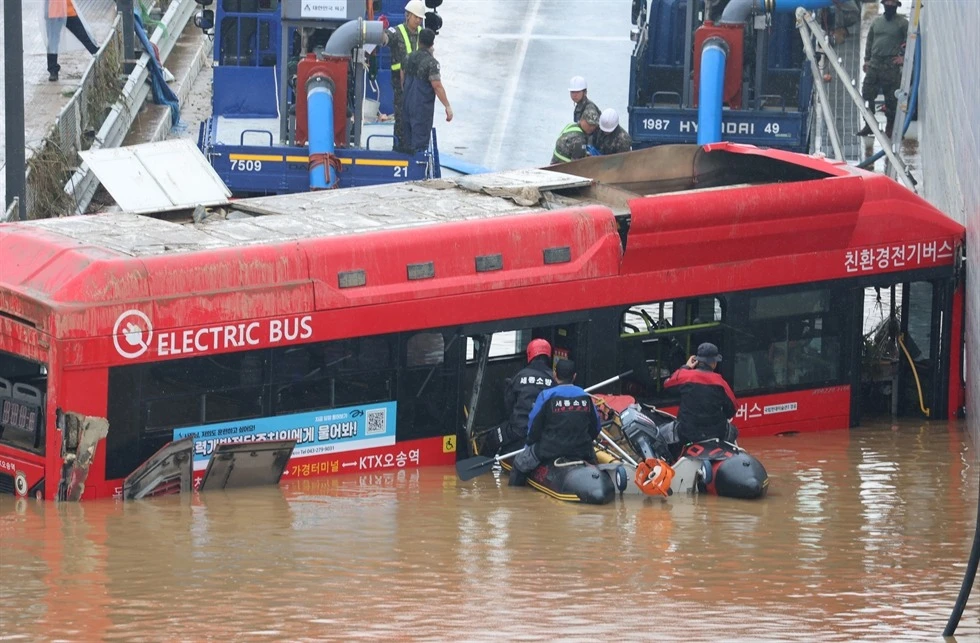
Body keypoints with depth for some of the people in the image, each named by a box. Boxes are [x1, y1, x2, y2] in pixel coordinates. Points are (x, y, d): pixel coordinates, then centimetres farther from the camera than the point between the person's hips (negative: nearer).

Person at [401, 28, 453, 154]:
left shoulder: (410, 58, 7)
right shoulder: (431, 62, -16)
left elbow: (403, 76, 17)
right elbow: (437, 86, -19)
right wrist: (447, 106, -16)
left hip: (407, 104, 7)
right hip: (423, 107, -7)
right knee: (420, 139, -3)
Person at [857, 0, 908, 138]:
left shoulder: (902, 23, -1)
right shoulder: (877, 22, 13)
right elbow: (869, 41, 18)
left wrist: (904, 57, -8)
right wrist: (867, 59, 12)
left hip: (891, 66, -5)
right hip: (874, 64, 5)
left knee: (891, 99, -3)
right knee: (867, 94, 2)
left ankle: (890, 128, 4)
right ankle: (869, 125, 10)